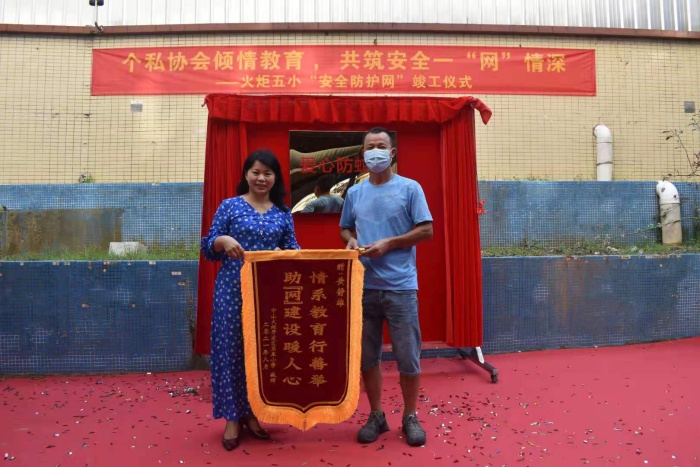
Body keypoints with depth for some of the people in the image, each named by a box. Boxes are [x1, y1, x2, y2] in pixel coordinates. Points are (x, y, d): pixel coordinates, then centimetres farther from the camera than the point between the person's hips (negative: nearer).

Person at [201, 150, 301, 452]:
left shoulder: (283, 213, 9)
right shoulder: (230, 206, 2)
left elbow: (293, 250, 9)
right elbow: (208, 247, 0)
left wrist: (286, 254, -14)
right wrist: (223, 241, -21)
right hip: (233, 289, -2)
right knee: (232, 349, 1)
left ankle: (252, 413, 24)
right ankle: (233, 418, 15)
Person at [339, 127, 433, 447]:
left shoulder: (410, 188, 0)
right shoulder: (354, 193, 11)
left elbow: (426, 230, -3)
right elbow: (345, 229, 20)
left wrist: (388, 244, -13)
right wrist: (351, 242, -3)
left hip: (400, 286, -3)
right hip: (363, 285, 4)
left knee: (407, 356, 3)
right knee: (367, 355, 10)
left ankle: (410, 417, 22)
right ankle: (376, 415, 26)